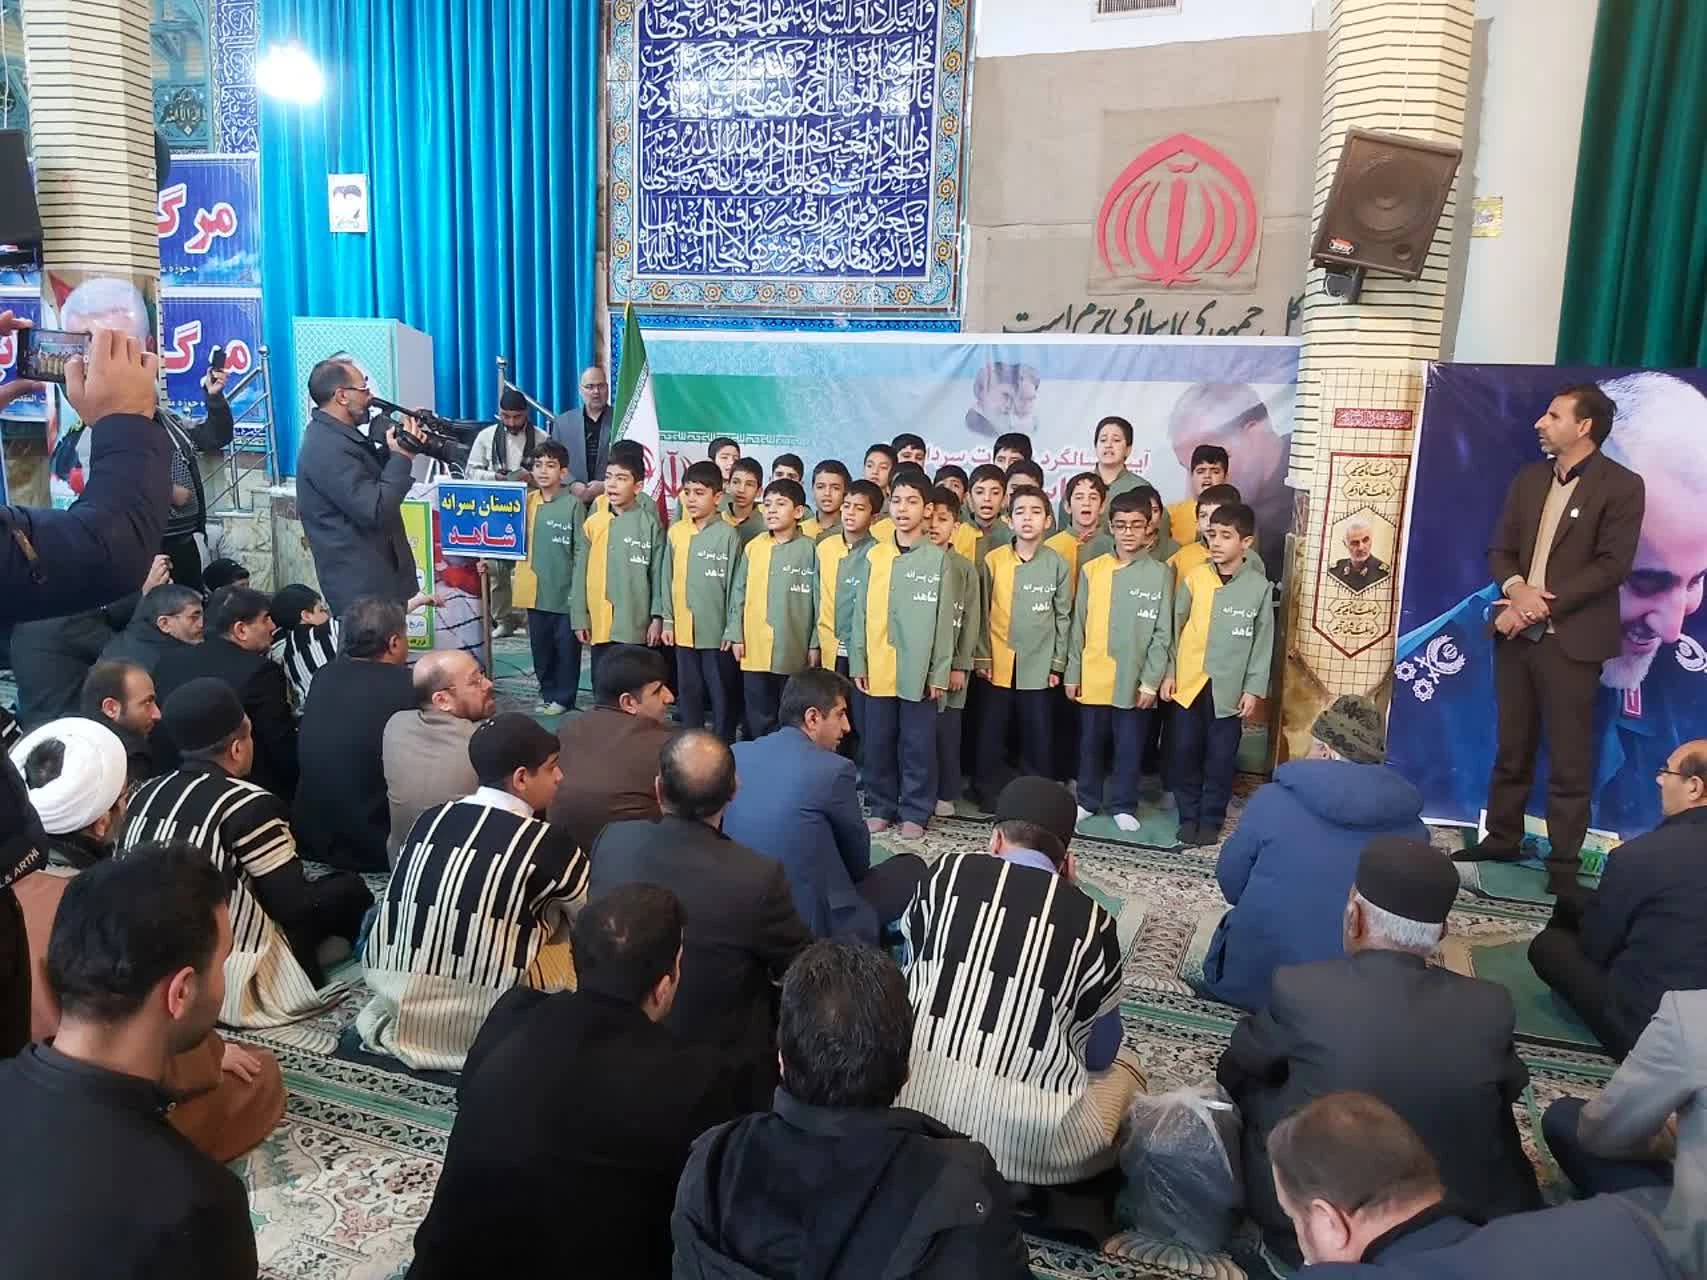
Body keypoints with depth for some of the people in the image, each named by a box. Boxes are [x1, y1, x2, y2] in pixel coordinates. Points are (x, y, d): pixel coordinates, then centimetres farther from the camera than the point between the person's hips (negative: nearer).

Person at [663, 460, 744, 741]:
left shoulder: (728, 534, -10)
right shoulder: (676, 531, 4)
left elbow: (735, 584, -8)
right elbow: (668, 578, 10)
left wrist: (733, 629, -8)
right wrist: (668, 621, 8)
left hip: (717, 631, -5)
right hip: (684, 629, 5)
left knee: (721, 694, 7)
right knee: (688, 692, 15)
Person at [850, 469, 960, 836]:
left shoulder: (937, 559, -2)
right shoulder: (874, 555, 4)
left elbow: (944, 619, -2)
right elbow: (861, 613, 7)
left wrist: (939, 672, -5)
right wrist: (858, 663, 3)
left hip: (919, 670, -2)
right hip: (878, 668, 2)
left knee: (918, 745, 5)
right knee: (877, 743, 10)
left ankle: (915, 812, 18)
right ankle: (881, 807, 24)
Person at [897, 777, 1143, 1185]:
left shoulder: (947, 872, 4)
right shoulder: (1091, 919, 1)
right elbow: (1099, 1055, 13)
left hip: (915, 1099, 1)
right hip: (1030, 1140, 0)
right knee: (1124, 1064, 28)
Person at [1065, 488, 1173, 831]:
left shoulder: (1160, 574, -2)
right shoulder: (1091, 570, 2)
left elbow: (1162, 634, -3)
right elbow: (1078, 627, 5)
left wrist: (1151, 682, -7)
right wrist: (1071, 673, 3)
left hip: (1135, 680, -1)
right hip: (1093, 678, 2)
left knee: (1129, 747, 9)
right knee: (1091, 744, 13)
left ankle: (1123, 806, 24)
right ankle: (1087, 800, 28)